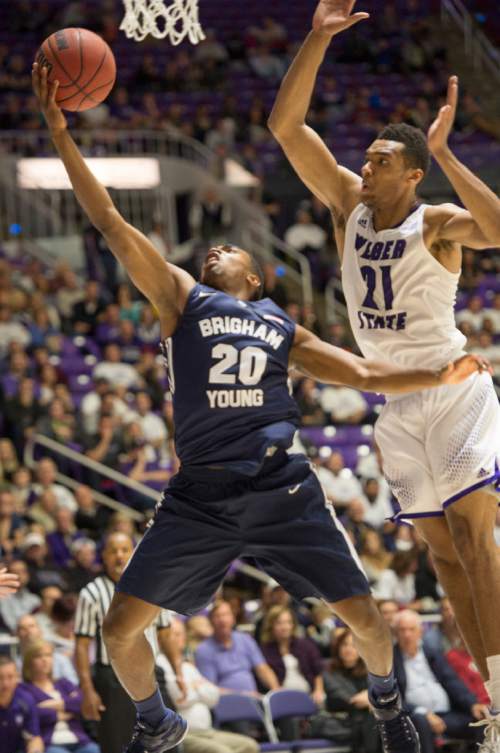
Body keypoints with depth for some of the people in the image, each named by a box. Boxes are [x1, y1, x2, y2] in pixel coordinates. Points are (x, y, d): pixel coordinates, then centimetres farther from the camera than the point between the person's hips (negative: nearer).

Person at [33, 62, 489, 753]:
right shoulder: (180, 299, 10)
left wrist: (439, 376, 5)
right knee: (120, 627, -6)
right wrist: (60, 133, -5)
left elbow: (363, 375, 20)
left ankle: (386, 696, 35)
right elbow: (110, 223, 2)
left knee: (362, 614, 1)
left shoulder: (283, 328, 17)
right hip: (200, 497, -1)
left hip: (282, 489, 1)